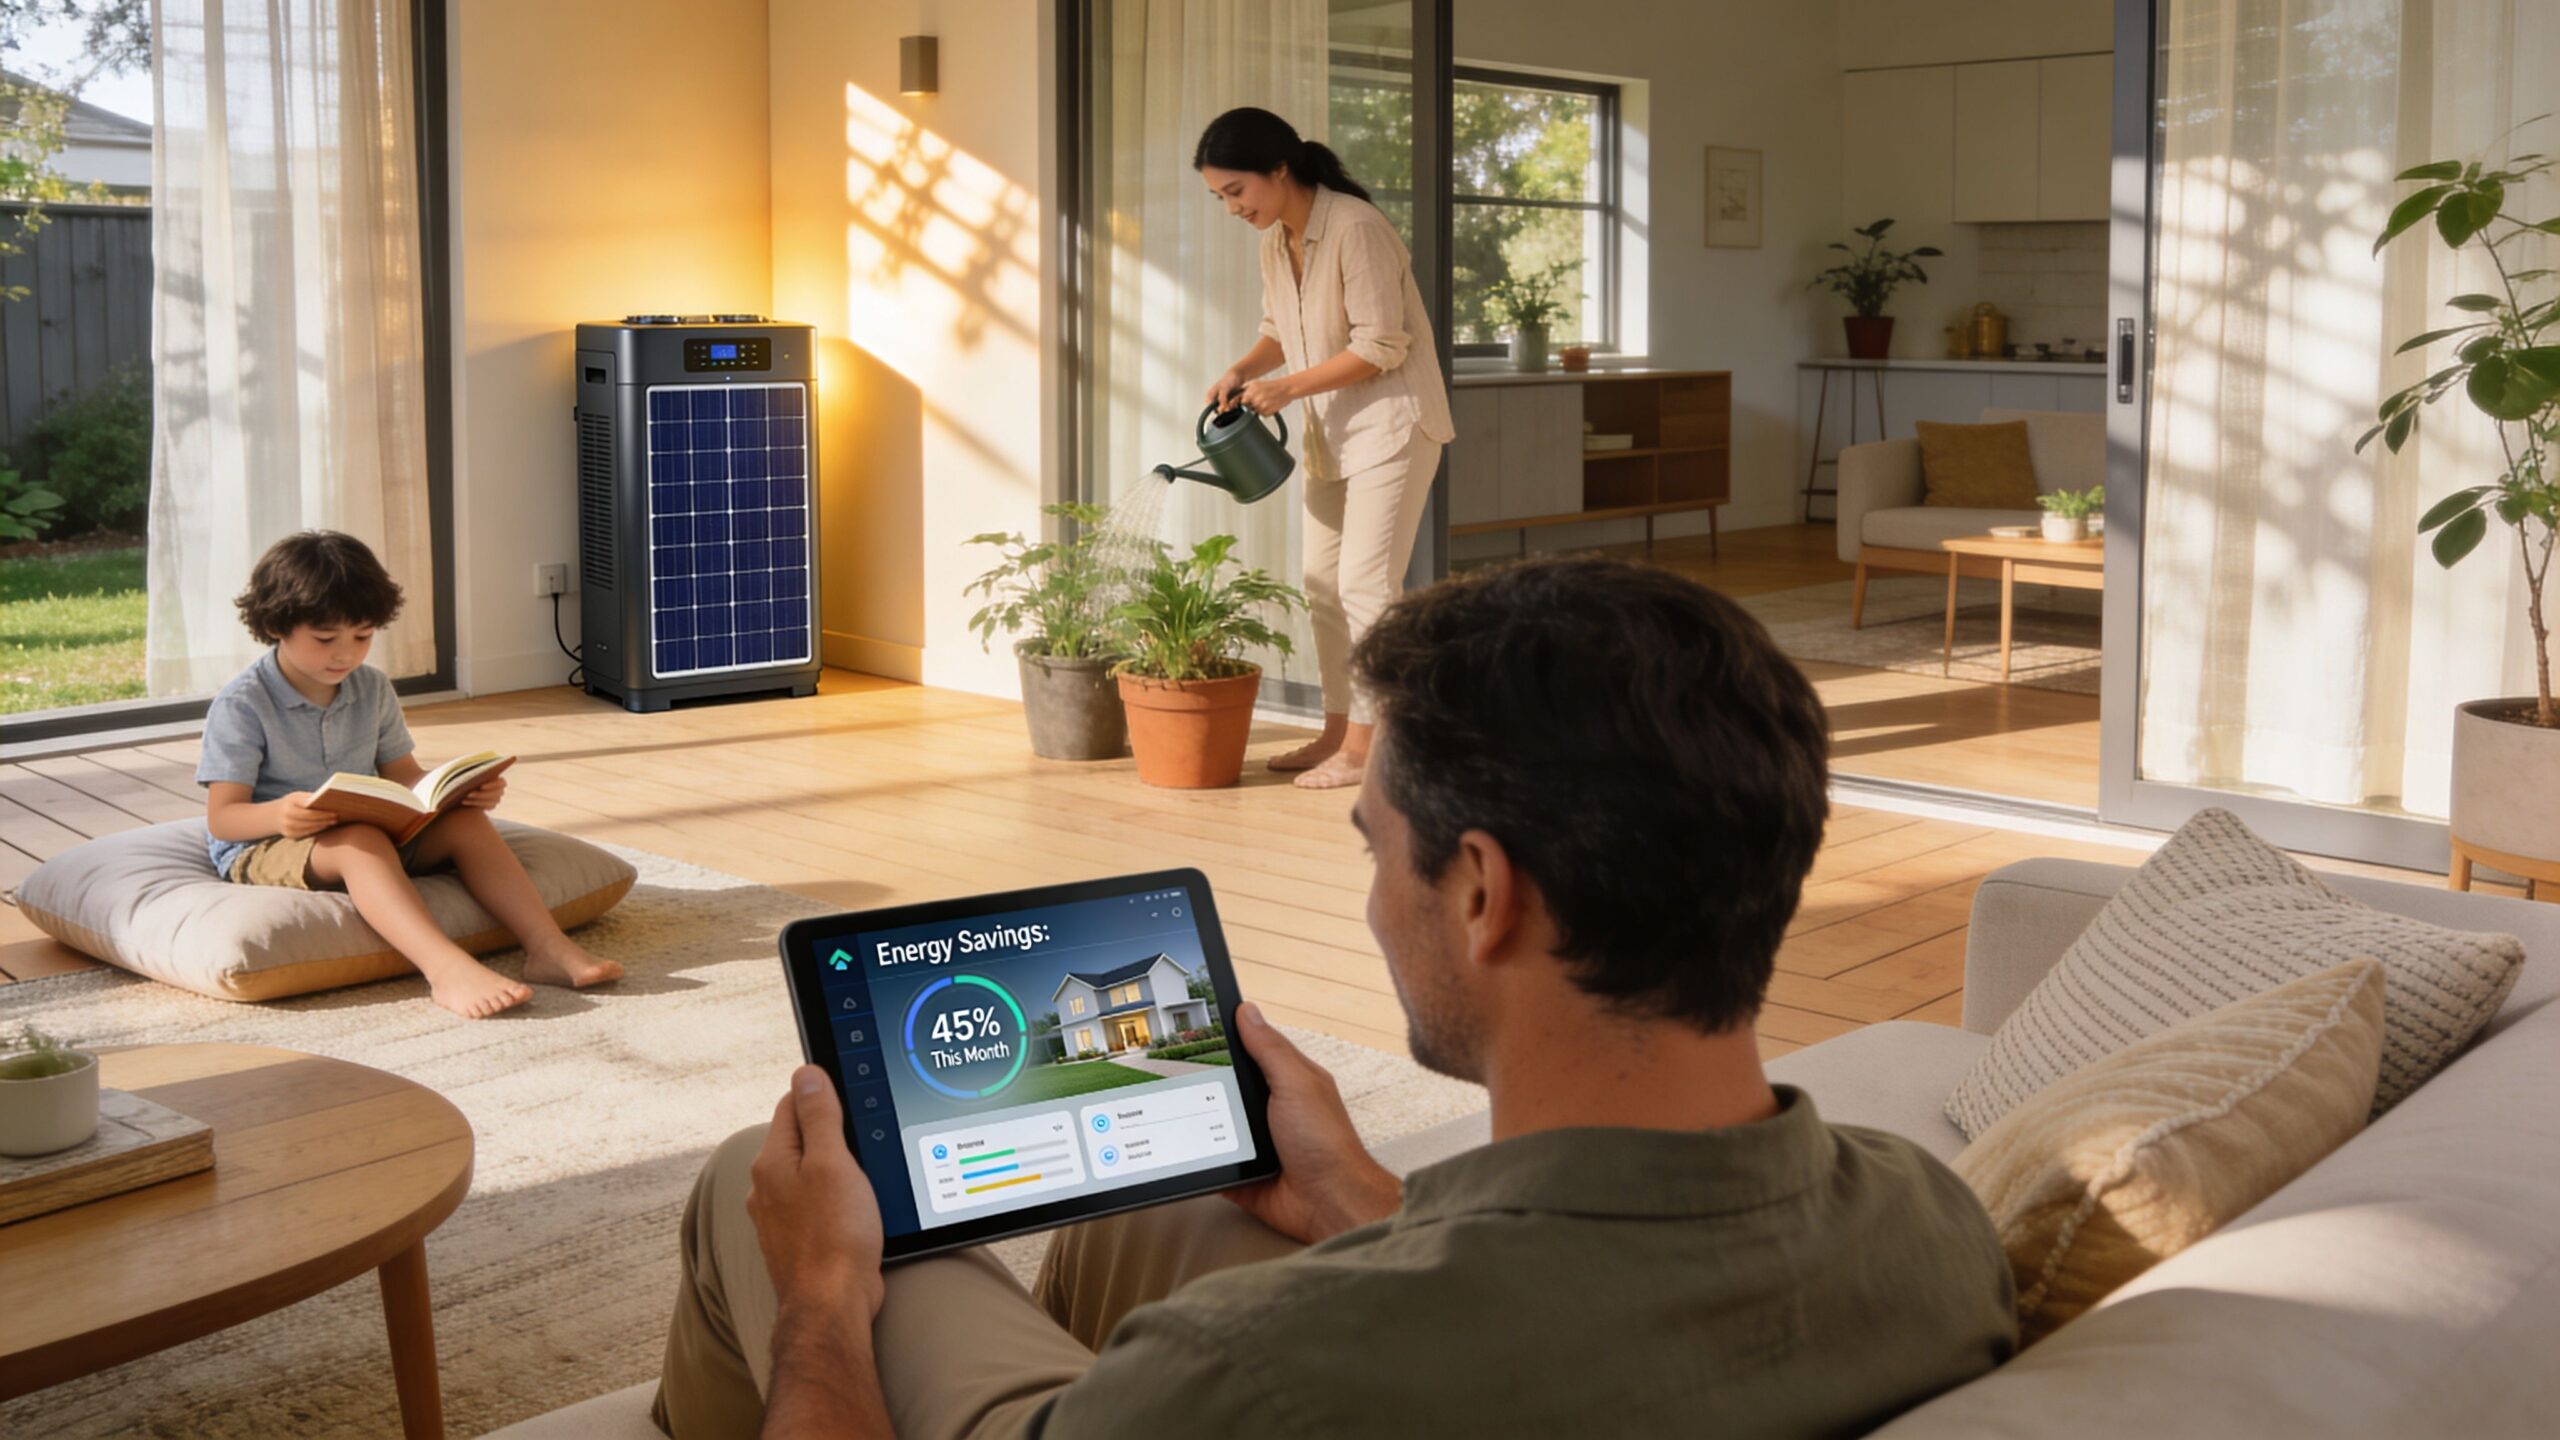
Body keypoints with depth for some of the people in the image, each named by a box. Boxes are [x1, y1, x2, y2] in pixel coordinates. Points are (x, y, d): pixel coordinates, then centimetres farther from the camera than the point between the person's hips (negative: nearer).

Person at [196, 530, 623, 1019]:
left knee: (465, 821, -17)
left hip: (371, 834, 6)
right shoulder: (241, 706, -11)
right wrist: (278, 814, -37)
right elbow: (221, 816, -14)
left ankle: (548, 947, -29)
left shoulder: (372, 691, 7)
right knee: (360, 840, -37)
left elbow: (404, 776, 9)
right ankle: (446, 969, -57)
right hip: (261, 849, -6)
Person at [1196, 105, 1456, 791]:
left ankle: (1363, 746, -4)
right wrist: (1242, 370, -2)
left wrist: (1287, 387, -20)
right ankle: (1336, 732, 18)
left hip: (1390, 424, -9)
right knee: (1322, 581, 10)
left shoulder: (1355, 228, -20)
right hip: (1333, 432, 9)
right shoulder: (1275, 241, 6)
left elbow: (1381, 346, -22)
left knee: (1364, 582, -10)